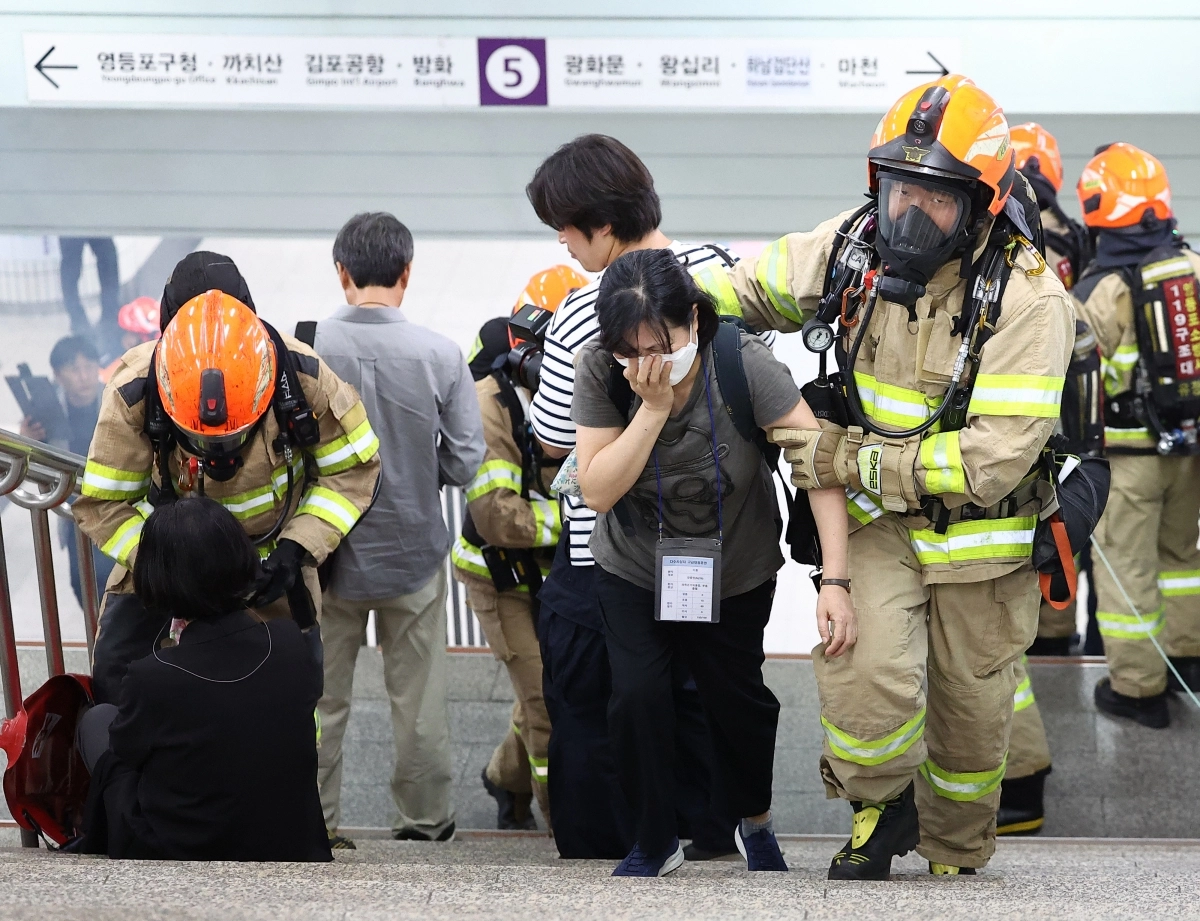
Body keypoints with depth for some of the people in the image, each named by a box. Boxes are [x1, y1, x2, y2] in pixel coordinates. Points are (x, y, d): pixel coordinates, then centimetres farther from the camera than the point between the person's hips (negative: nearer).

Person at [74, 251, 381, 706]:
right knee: (112, 679, -1)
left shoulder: (304, 377, -30)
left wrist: (297, 547, -27)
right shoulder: (133, 395, -31)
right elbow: (104, 503, -20)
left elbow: (351, 469, -15)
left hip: (269, 557, 0)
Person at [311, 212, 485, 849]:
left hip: (327, 552, 0)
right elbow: (465, 463, -9)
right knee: (419, 700, 15)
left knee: (321, 696, 14)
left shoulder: (304, 349, -15)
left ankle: (316, 822, 21)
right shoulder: (439, 355, -13)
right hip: (413, 554, 0)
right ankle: (425, 822, 25)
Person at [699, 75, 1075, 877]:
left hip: (977, 532, -2)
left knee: (970, 711, 13)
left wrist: (850, 460, -28)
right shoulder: (854, 248, -10)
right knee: (866, 671, -22)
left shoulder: (1027, 299, -24)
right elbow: (744, 288, 11)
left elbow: (994, 457, -28)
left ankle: (954, 857, 40)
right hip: (875, 520, 2)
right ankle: (884, 804, 9)